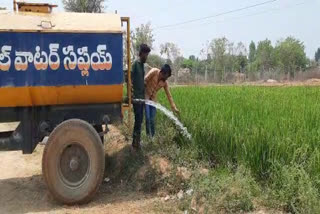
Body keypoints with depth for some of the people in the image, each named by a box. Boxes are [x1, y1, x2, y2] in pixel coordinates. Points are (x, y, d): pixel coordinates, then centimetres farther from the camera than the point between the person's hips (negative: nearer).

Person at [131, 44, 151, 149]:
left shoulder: (142, 65, 14)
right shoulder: (135, 64, -13)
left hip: (141, 97, 9)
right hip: (136, 97, -9)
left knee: (140, 120, 12)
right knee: (138, 120, -6)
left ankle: (137, 140, 20)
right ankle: (135, 142, 3)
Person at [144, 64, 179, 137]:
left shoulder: (165, 83, 0)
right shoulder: (154, 71, -13)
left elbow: (169, 95, 3)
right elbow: (144, 81, -14)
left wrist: (174, 107, -1)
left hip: (153, 99, 4)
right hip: (145, 97, -4)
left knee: (152, 119, 3)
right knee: (148, 118, -11)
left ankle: (152, 136, 13)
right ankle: (148, 136, -1)